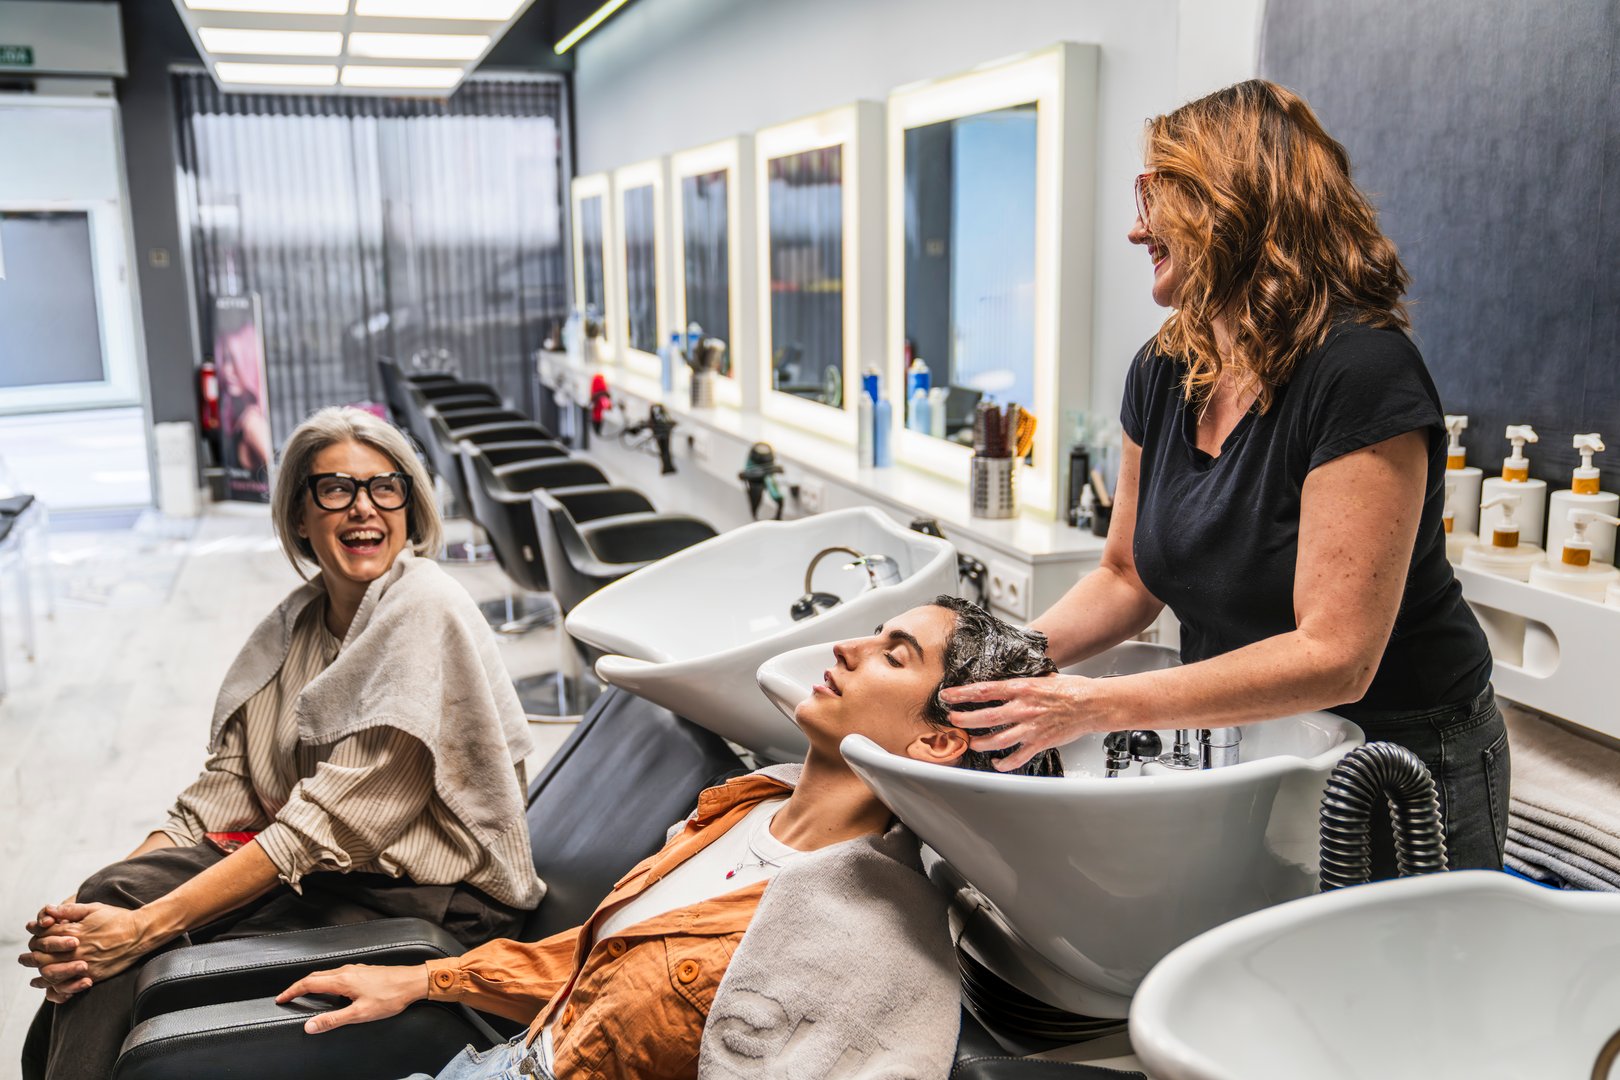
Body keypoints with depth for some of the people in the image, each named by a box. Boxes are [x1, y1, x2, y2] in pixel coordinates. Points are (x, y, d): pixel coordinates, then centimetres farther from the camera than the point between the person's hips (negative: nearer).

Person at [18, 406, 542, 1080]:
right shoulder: (295, 624, 8)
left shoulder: (423, 610, -17)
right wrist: (102, 902, -14)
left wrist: (147, 924, -21)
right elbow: (216, 798, 3)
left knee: (144, 932, -18)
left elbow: (330, 823, -21)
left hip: (432, 898, -6)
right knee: (118, 892, -15)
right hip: (320, 868, 7)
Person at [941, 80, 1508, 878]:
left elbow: (1334, 655, -29)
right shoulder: (1165, 372, -3)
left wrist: (1095, 706, -31)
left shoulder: (1362, 371, -25)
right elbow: (1129, 579, 5)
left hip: (1401, 762, -6)